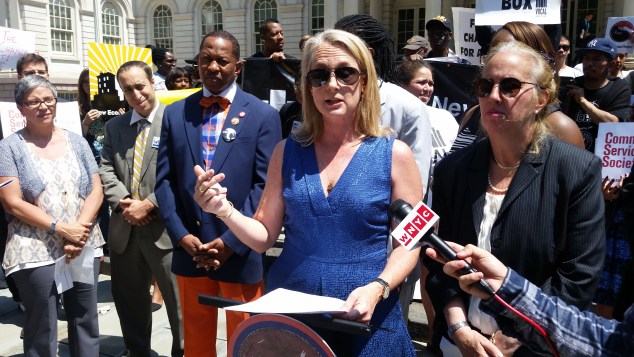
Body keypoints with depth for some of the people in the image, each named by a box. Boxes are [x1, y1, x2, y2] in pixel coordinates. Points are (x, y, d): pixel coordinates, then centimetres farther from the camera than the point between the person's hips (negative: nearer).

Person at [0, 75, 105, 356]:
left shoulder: (77, 142, 9)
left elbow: (96, 190, 3)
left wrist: (79, 230, -13)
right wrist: (61, 229, -16)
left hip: (84, 247, 3)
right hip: (35, 253, -3)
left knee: (86, 322, 12)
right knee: (42, 330, 8)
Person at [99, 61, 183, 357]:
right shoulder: (114, 126, 13)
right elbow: (105, 170, 6)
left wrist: (148, 205, -16)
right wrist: (125, 203, -10)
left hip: (164, 227, -6)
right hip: (125, 228, 6)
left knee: (178, 300, 4)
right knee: (129, 300, 19)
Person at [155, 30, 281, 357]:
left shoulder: (263, 115, -4)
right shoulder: (175, 113, 6)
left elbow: (265, 185, -9)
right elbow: (165, 179, 4)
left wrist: (232, 241, -14)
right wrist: (181, 235, -7)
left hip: (241, 250, -3)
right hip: (189, 248, 3)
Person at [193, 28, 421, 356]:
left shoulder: (393, 154, -6)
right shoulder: (287, 151, 1)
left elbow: (409, 242, -4)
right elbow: (264, 236, 3)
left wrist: (377, 288, -20)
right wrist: (225, 210, -14)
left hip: (365, 318, -2)